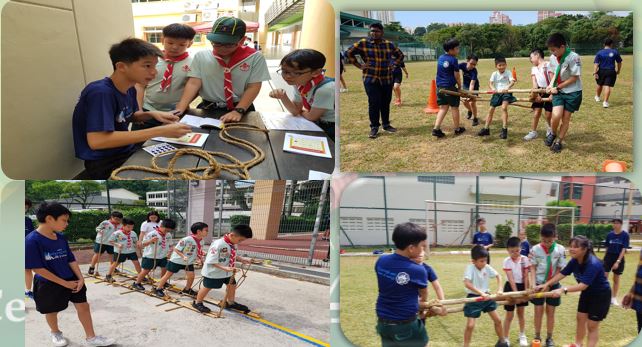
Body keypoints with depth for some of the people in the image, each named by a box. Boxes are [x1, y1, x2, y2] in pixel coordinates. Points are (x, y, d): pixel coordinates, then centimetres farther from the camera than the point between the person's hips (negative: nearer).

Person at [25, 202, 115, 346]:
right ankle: (55, 333, 43)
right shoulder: (32, 240, -23)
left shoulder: (61, 237, -1)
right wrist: (64, 283, -19)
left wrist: (80, 278, -6)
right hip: (48, 285, -5)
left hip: (71, 280, 6)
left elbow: (71, 260, 6)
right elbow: (37, 268, -22)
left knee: (83, 306, 6)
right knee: (52, 311, 15)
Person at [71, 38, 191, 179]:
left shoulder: (129, 89, 1)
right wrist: (159, 131, -33)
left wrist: (152, 114, -4)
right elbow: (97, 141, -34)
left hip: (128, 151, 8)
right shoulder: (100, 93, -24)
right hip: (104, 163, -8)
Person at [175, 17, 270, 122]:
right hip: (208, 110, -1)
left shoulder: (255, 57, -3)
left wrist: (238, 111, -17)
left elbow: (253, 87, -5)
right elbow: (193, 83, -3)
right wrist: (179, 109, -16)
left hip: (241, 109, 1)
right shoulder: (201, 56, 3)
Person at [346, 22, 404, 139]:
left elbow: (400, 55, 20)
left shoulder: (389, 44, 6)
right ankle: (374, 127, 5)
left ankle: (386, 124, 24)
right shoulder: (363, 43, -3)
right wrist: (359, 65, -3)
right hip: (371, 79, -3)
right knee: (374, 103, -6)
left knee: (386, 103, 9)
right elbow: (349, 53, 2)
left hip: (387, 79, 3)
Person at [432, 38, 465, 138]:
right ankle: (457, 129, 20)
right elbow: (457, 76, -9)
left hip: (440, 86, 6)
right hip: (450, 87, -6)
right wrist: (459, 87, 4)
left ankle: (436, 128, -4)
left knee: (443, 107, 9)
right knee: (455, 107, 9)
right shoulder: (453, 60, -12)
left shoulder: (440, 58, 8)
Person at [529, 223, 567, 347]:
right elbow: (533, 267, -4)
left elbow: (560, 269, -6)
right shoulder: (535, 249, -11)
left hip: (553, 284, 0)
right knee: (538, 310, 5)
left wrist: (549, 283, -13)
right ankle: (537, 337, 16)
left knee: (550, 311, 8)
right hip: (539, 283, 0)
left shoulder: (560, 249, -11)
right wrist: (533, 283, -17)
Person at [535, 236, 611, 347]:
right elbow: (562, 274, -4)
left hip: (601, 295, -8)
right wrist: (547, 284, -11)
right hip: (587, 293, 8)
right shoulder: (574, 261, -13)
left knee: (592, 325, 0)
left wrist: (563, 290, -51)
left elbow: (583, 285, -43)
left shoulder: (593, 264, -37)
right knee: (581, 318, 18)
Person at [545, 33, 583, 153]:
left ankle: (558, 142, 18)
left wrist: (557, 87, -15)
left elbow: (574, 78, -17)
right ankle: (553, 134, 15)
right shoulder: (553, 58, -4)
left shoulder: (574, 57, -22)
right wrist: (551, 85, -6)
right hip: (559, 91, 3)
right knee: (556, 115, -14)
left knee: (566, 118, 2)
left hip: (573, 92, -3)